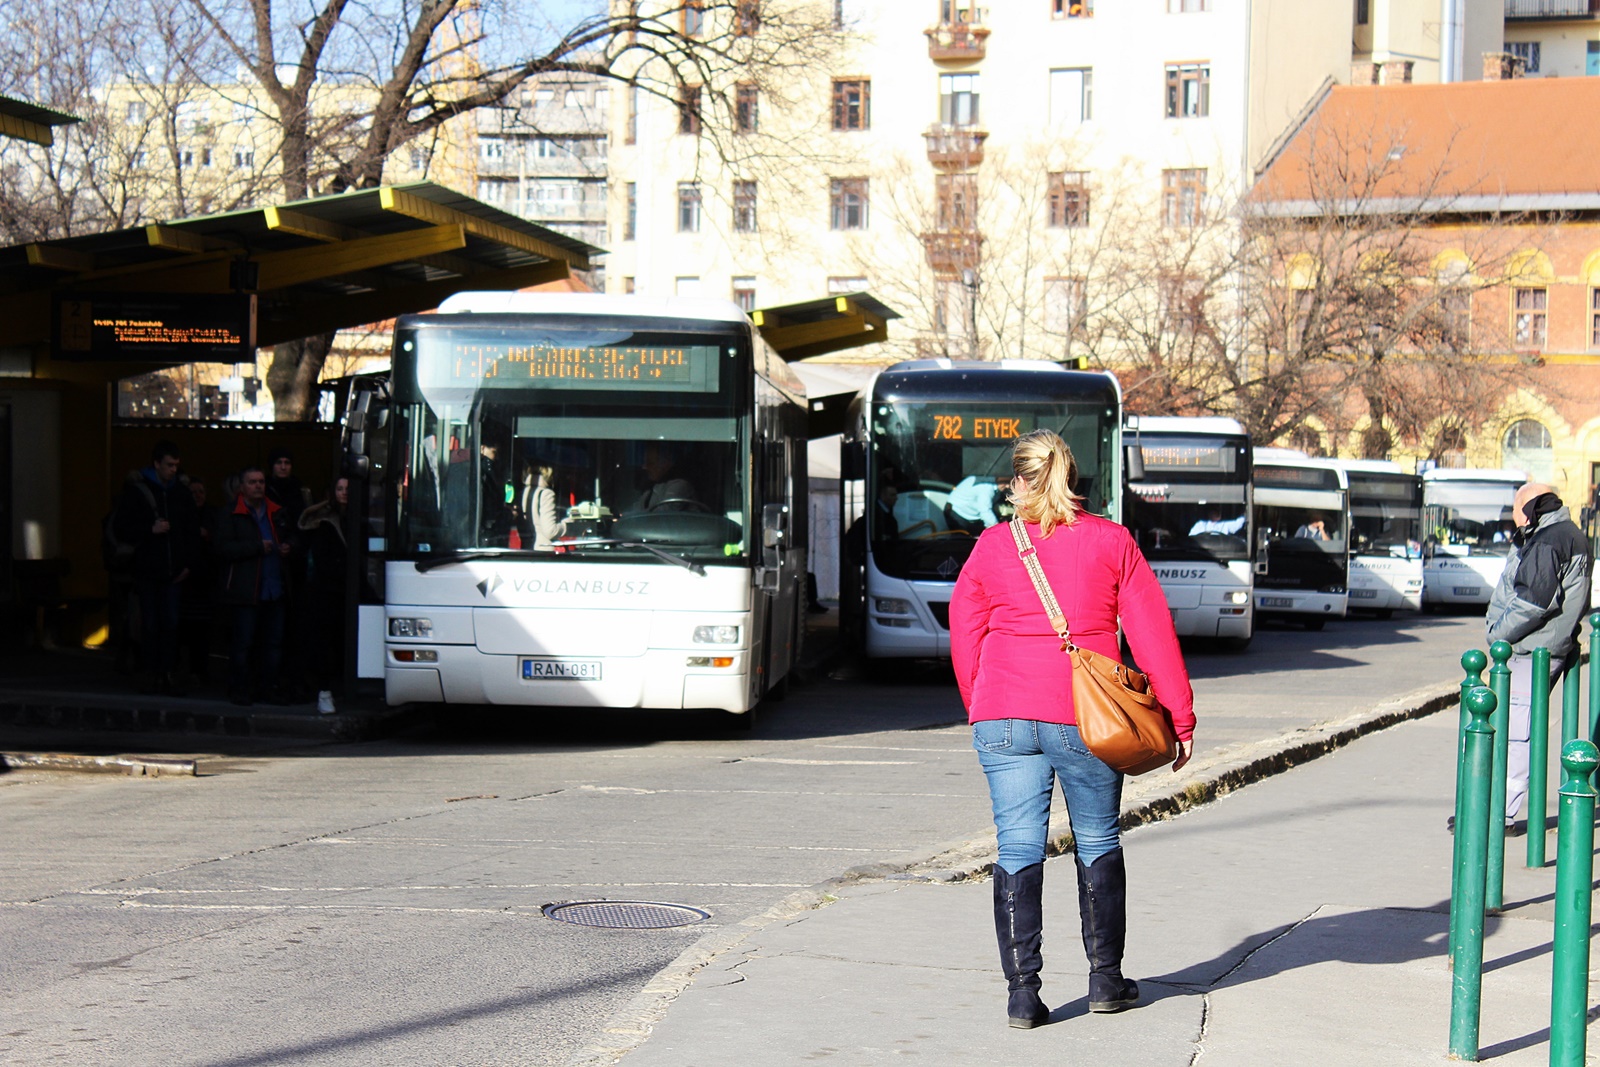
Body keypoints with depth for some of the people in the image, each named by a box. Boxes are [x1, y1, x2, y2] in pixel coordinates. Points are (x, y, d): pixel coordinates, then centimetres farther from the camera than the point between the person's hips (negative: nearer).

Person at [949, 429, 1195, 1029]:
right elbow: (1152, 631, 0)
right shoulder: (1112, 542, 3)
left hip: (1004, 717, 0)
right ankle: (1105, 980, 23)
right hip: (1085, 717, 0)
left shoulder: (991, 549, 4)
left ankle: (1022, 993, 1)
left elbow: (965, 639, 10)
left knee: (1018, 848, 3)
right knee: (1098, 844, 15)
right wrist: (1180, 715, 4)